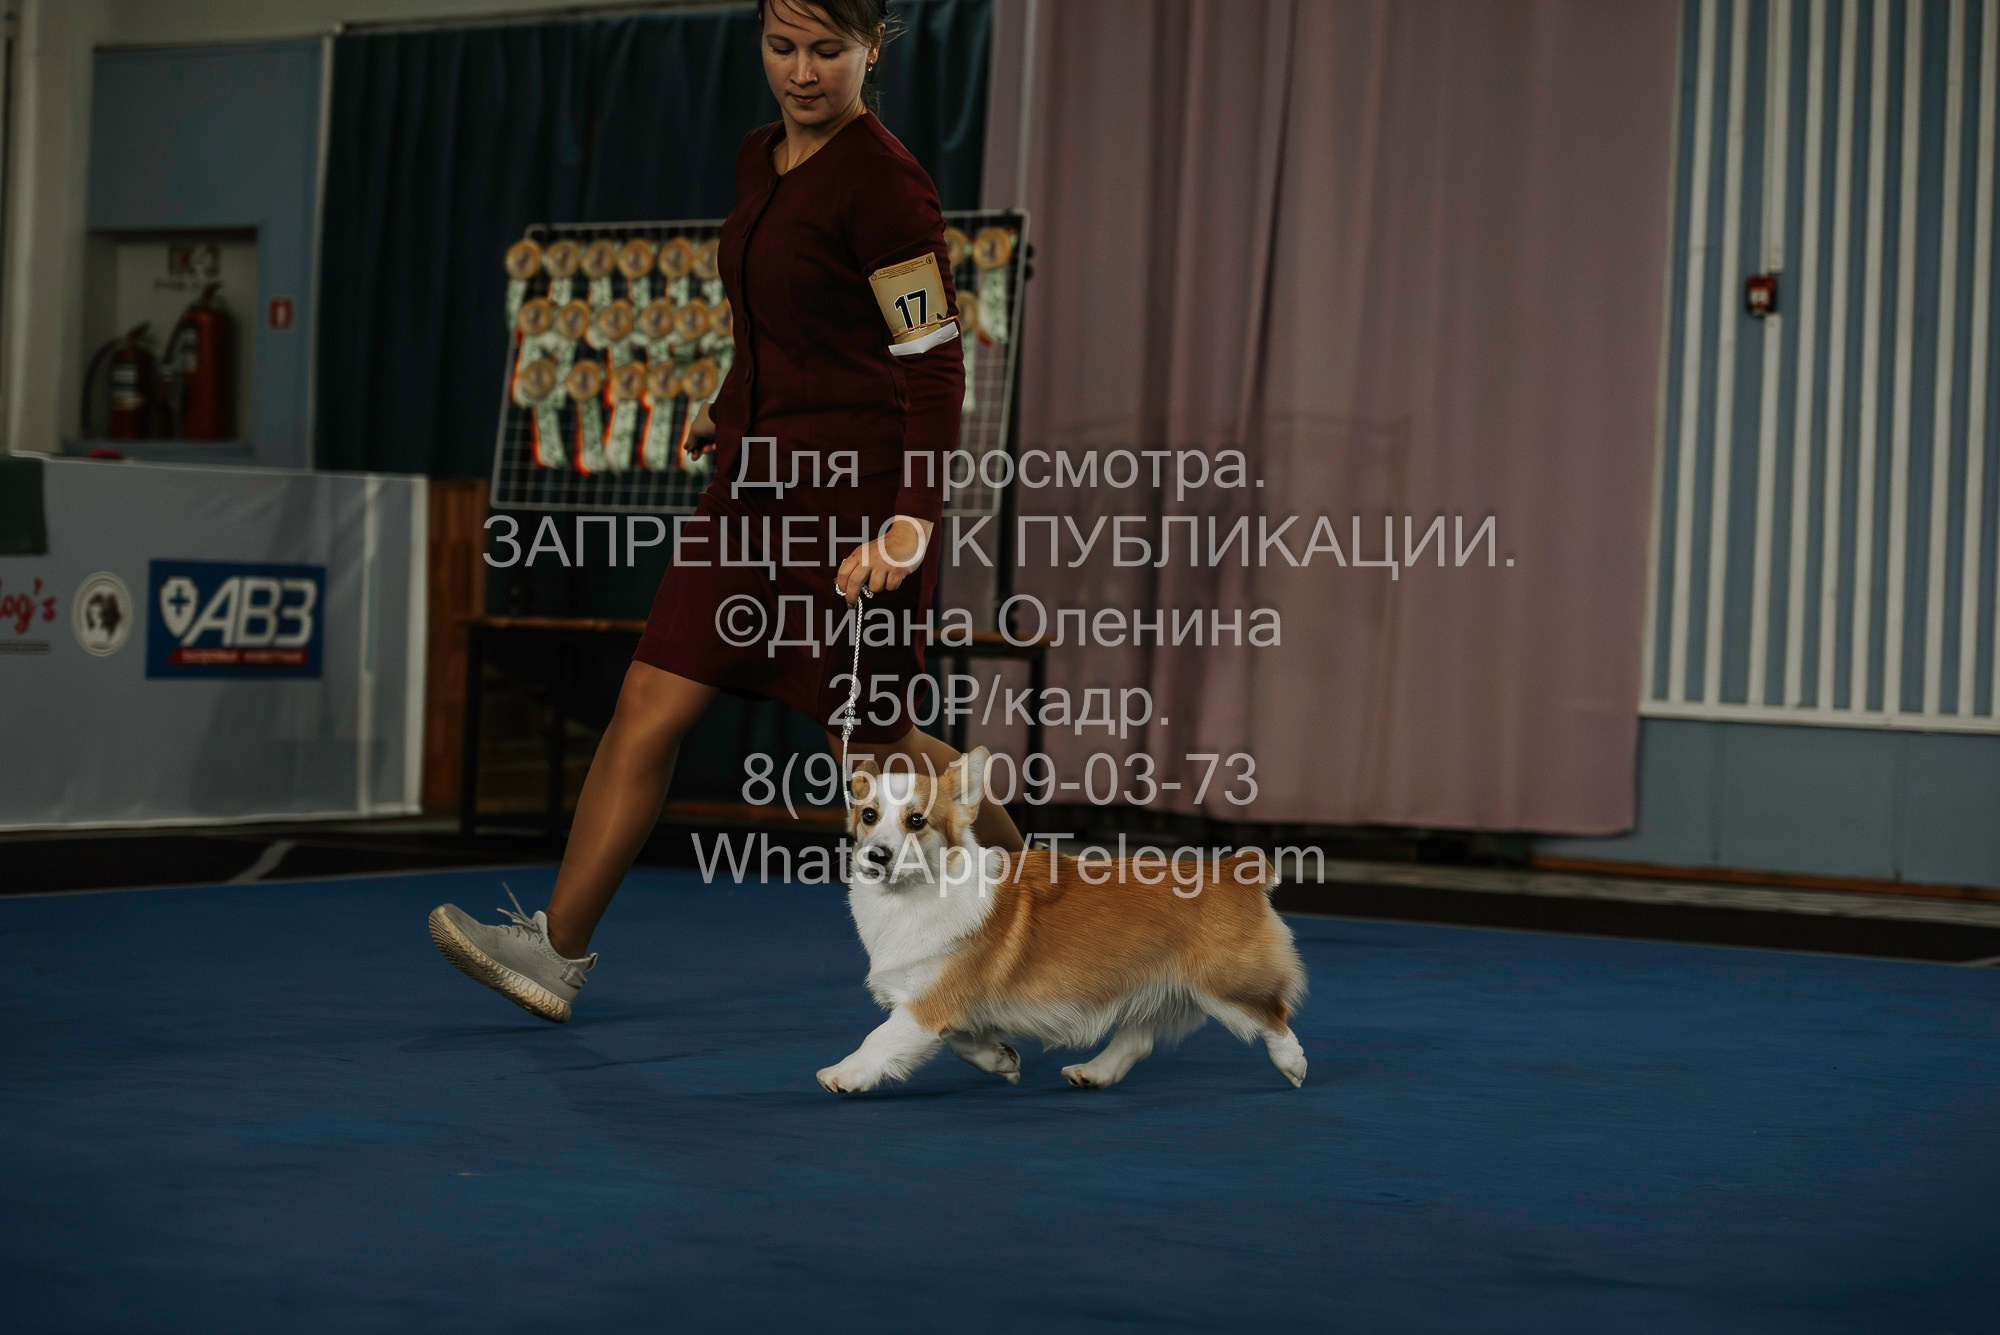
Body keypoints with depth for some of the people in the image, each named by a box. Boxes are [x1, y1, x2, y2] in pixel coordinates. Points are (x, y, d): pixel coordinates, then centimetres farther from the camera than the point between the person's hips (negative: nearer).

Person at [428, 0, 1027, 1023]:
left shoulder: (883, 180, -15)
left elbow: (935, 363, -17)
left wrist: (912, 521, -24)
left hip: (855, 490, -8)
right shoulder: (761, 157, 9)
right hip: (759, 480, 8)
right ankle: (557, 949, 1)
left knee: (874, 746, 5)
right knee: (651, 703, 0)